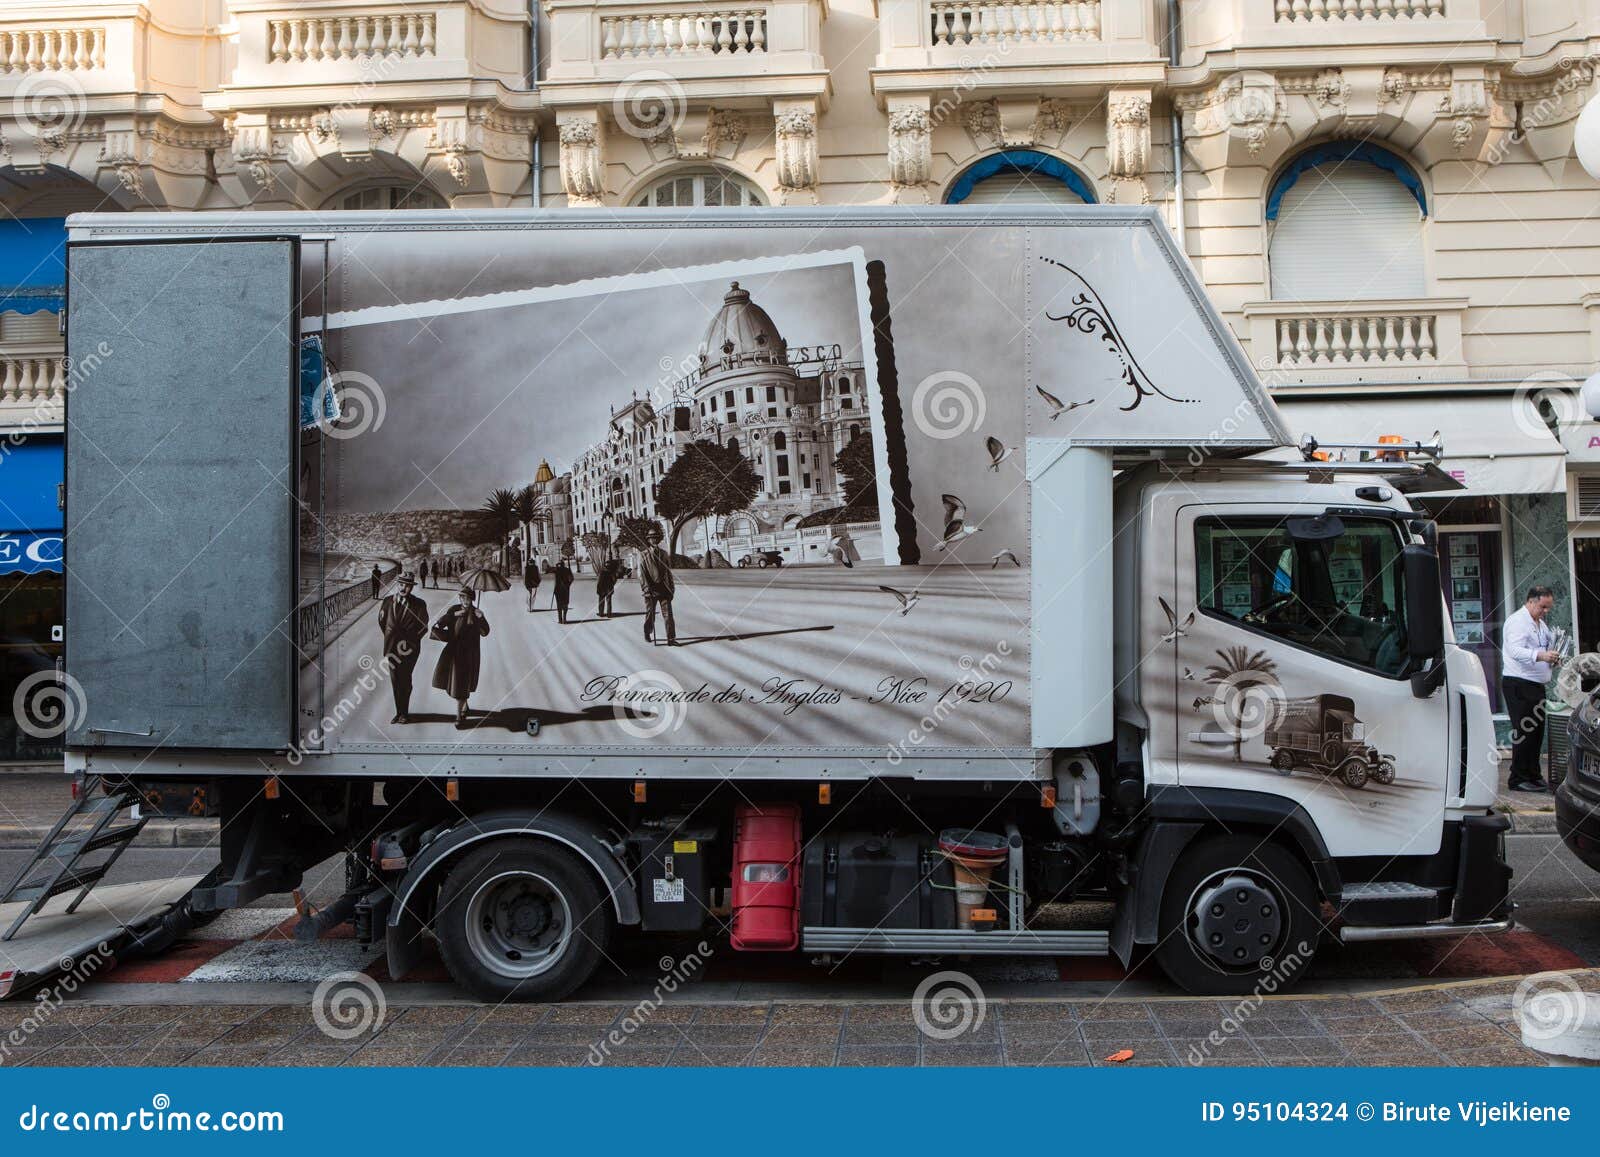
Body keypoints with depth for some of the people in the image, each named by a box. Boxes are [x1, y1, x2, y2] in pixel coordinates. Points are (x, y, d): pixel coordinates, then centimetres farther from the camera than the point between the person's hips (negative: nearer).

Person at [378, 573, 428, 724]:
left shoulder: (419, 605, -6)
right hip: (392, 647, 3)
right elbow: (382, 621, 16)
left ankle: (404, 713, 12)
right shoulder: (388, 602, 2)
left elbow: (423, 628, -3)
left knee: (405, 680, 1)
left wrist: (408, 641, -4)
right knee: (395, 680, 6)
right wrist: (390, 637, 13)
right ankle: (399, 712, 16)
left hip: (409, 649, -3)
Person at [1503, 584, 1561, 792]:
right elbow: (1515, 650, -24)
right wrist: (1540, 655, -39)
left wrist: (1552, 657, 9)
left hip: (1536, 684, 9)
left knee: (1537, 731, 11)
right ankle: (1518, 779, -5)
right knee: (1523, 732, -9)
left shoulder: (1541, 624, 21)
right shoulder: (1517, 621, -11)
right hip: (1518, 683, -9)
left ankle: (1533, 776, 19)